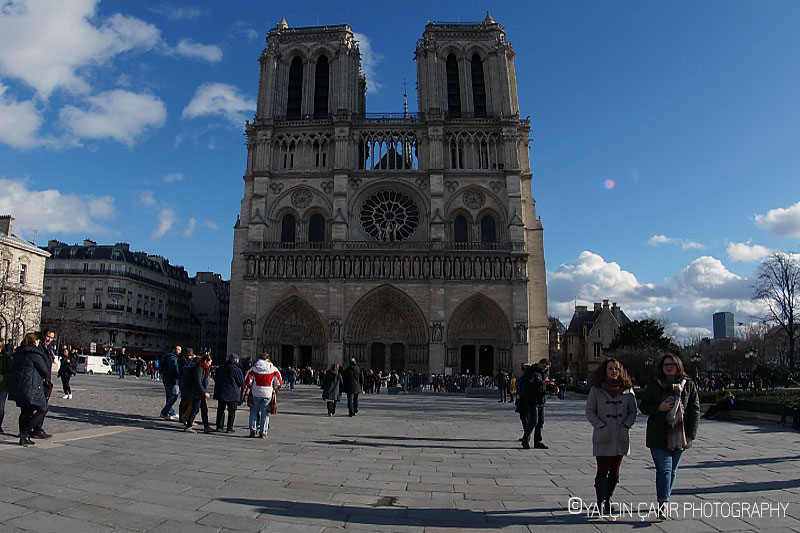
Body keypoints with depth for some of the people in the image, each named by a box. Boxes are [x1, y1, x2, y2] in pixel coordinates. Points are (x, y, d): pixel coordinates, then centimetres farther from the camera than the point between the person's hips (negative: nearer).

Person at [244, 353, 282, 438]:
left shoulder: (253, 368, 0)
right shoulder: (273, 369, 0)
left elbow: (247, 380, -4)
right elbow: (279, 383, -1)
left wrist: (251, 387, 13)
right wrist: (273, 388, 16)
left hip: (256, 393, 0)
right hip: (268, 394, 0)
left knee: (254, 412, 15)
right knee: (265, 413, 8)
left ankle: (253, 430, 11)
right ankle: (263, 432, 8)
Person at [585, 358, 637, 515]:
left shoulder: (627, 390, 3)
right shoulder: (596, 389, -3)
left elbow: (633, 411, 9)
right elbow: (589, 411, 0)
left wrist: (626, 426, -5)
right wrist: (601, 426, -10)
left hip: (621, 437, 3)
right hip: (602, 437, -3)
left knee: (615, 472, 11)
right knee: (603, 471, -6)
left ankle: (607, 499, 27)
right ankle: (601, 503, -1)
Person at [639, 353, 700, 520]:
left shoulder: (688, 385, 4)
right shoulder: (654, 385, 1)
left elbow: (695, 410, 4)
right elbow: (643, 406, 6)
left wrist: (690, 435, -1)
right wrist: (658, 408, -14)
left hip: (679, 436, 2)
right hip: (659, 436, -2)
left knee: (672, 470, 11)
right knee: (664, 469, -8)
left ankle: (665, 499, 25)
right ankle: (663, 504, -9)